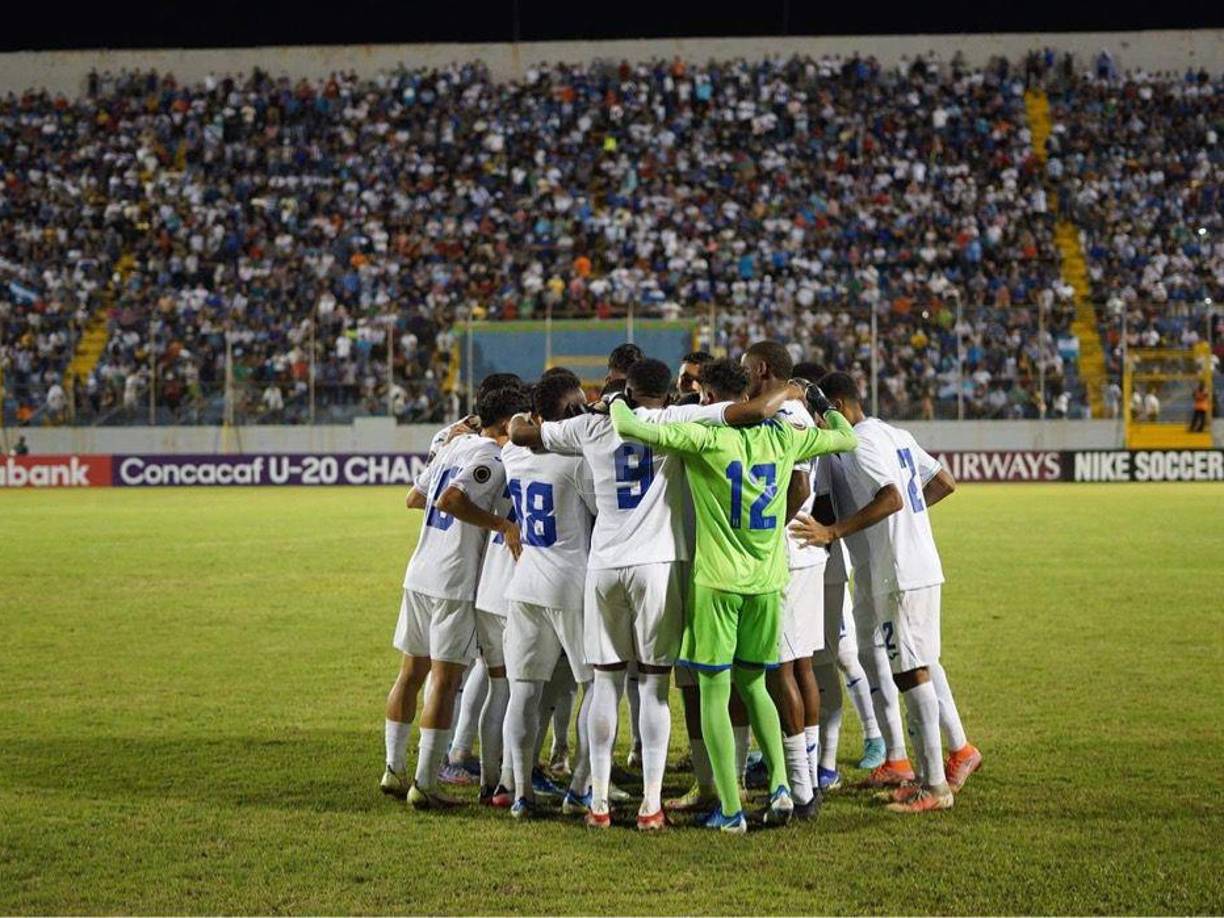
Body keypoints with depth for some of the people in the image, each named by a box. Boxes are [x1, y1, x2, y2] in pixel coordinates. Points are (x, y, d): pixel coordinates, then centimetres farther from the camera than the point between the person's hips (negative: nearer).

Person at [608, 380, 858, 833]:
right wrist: (819, 403, 32)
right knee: (753, 684, 20)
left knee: (714, 691, 3)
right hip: (767, 582, 5)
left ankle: (730, 809, 0)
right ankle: (780, 786, 7)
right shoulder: (783, 438, 1)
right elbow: (846, 438, 16)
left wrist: (616, 400, 4)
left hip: (717, 580, -4)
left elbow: (628, 426, -18)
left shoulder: (705, 437, -11)